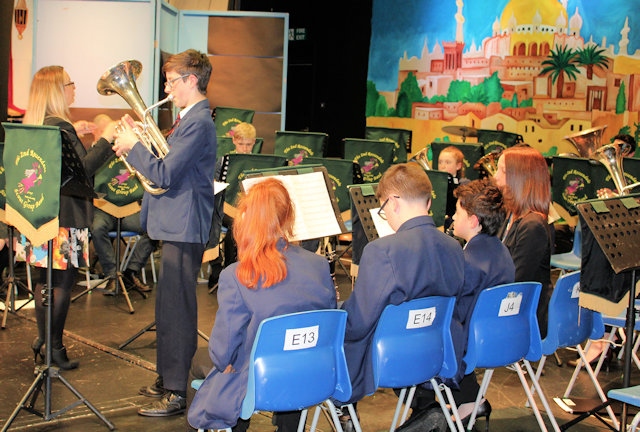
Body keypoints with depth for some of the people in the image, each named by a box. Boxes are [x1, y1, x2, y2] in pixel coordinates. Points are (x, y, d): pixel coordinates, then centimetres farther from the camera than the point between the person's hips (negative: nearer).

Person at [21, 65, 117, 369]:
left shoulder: (34, 124, 12)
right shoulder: (59, 128, -18)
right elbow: (82, 169, -21)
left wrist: (73, 134, 22)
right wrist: (105, 139, -14)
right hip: (64, 216, -9)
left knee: (45, 279, 16)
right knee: (62, 282, -1)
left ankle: (42, 340, 25)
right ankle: (54, 349, 5)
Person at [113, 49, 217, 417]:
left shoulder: (198, 122, -17)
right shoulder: (191, 118, 17)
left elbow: (164, 174, -22)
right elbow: (167, 162, 18)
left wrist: (132, 146, -11)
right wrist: (138, 140, 6)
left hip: (184, 228, -11)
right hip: (177, 225, 11)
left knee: (176, 310, -6)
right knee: (172, 307, 17)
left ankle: (176, 393, 0)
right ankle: (170, 378, 29)